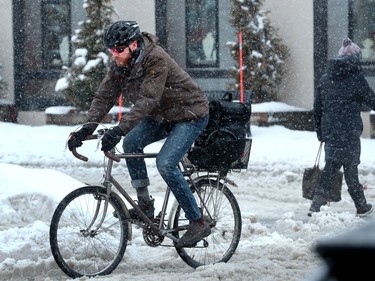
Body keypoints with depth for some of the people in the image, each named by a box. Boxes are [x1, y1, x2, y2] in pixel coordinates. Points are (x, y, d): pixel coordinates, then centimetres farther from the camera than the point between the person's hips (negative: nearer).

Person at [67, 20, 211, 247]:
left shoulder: (156, 59, -30)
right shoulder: (119, 65, -7)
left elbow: (148, 100, -39)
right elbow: (104, 96, -8)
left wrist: (119, 130, -48)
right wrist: (88, 128, -24)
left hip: (190, 114, -8)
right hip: (162, 116, 8)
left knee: (165, 164, -22)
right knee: (131, 143, -13)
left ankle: (199, 222, -13)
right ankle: (145, 204, -1)